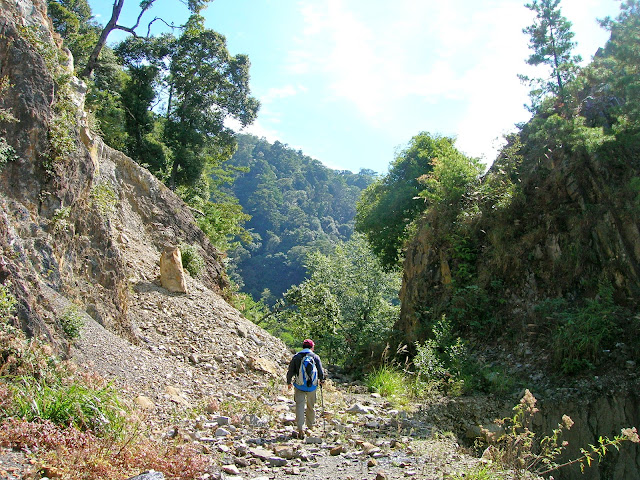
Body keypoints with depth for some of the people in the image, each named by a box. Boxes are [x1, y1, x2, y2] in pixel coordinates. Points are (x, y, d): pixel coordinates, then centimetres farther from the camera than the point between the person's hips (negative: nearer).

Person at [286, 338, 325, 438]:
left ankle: (301, 430, -12)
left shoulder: (296, 357, 1)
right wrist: (321, 381, 21)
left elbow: (290, 371, 3)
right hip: (312, 386, 1)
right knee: (311, 406, 17)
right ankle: (310, 426, 30)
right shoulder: (315, 357, 0)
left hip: (299, 386, -1)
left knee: (300, 406, -2)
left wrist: (289, 382, 18)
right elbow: (321, 371, 2)